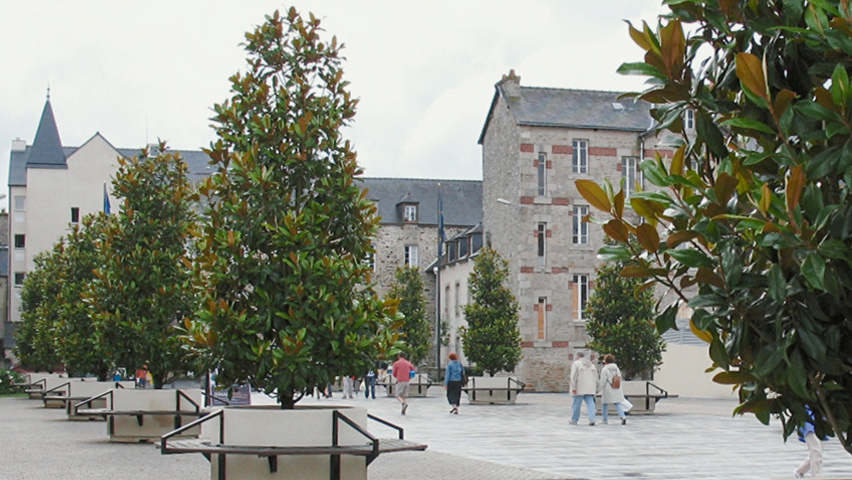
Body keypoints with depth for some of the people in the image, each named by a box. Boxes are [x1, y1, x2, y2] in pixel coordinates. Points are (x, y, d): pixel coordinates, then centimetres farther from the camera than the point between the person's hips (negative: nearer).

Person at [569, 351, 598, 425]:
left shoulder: (576, 364, -1)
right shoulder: (592, 365, 16)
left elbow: (573, 376, -11)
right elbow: (596, 378, 16)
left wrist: (573, 388, -13)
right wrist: (595, 389, 20)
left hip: (580, 389, -5)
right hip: (590, 390, 5)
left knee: (576, 404, 4)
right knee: (590, 404, 1)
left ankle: (574, 420, 12)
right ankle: (592, 419, -13)